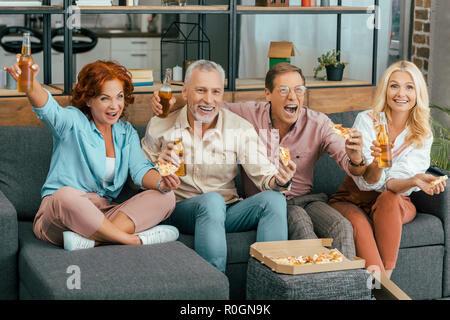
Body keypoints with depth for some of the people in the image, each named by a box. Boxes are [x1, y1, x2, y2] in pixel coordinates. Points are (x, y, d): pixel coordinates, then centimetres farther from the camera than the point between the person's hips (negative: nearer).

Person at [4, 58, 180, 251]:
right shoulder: (73, 121, 1)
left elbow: (141, 169, 2)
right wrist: (30, 82, -45)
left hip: (103, 216, 5)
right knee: (65, 194, -40)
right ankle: (135, 240, -32)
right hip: (58, 217, -5)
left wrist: (162, 183, -22)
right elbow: (47, 109, -22)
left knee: (166, 197, -16)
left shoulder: (127, 133, 17)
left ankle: (88, 239, -35)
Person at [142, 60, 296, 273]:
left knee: (273, 199, -24)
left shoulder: (240, 129, 1)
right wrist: (159, 165, -17)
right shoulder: (160, 126, 1)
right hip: (181, 209, -2)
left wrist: (279, 181, -30)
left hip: (227, 211, 2)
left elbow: (264, 175, -6)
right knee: (212, 201, -35)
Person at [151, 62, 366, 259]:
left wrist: (355, 159, -35)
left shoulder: (318, 124, -2)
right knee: (300, 219, -34)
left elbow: (347, 162, -8)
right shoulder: (248, 114, -3)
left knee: (342, 227, -29)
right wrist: (171, 103, -12)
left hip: (305, 200, 2)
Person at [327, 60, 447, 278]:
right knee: (358, 223, -35)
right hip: (352, 200, -1)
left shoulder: (422, 135, -4)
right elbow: (365, 182, -17)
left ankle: (385, 277, -33)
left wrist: (415, 181, -39)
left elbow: (394, 183, -16)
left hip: (396, 205, 1)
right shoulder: (366, 121, -10)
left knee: (389, 199, -34)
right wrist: (376, 165, -40)